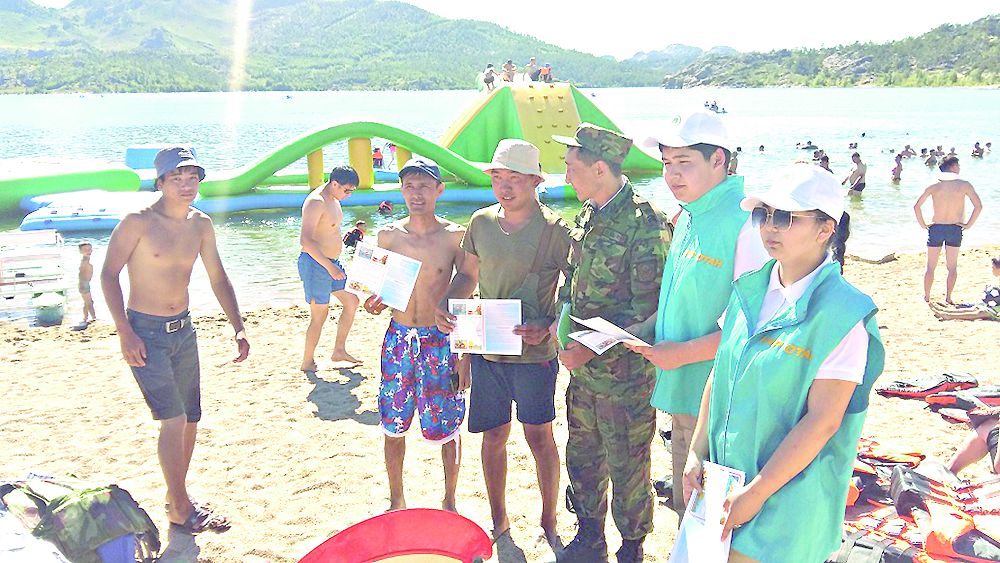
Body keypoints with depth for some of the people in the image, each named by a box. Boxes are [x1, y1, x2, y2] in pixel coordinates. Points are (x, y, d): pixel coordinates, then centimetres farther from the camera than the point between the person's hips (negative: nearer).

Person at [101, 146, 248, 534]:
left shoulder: (200, 224, 4)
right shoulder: (139, 222, -13)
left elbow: (218, 279, 10)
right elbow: (109, 274, -12)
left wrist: (238, 327, 2)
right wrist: (125, 334, -18)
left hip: (183, 329, 6)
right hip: (146, 332, -6)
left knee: (191, 418, 10)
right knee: (173, 419, -9)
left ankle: (177, 495, 28)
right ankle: (179, 509, 5)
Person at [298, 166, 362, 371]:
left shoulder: (333, 200, 10)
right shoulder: (316, 202, -21)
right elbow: (306, 240, -29)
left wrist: (344, 237, 12)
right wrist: (329, 266, -31)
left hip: (331, 263, 10)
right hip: (315, 264, -10)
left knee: (352, 302, 15)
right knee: (320, 315, -3)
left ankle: (339, 351, 24)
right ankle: (307, 363, 11)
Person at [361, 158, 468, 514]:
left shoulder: (455, 236, -6)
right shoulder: (388, 236, 2)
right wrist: (374, 301, -12)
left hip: (440, 340, -3)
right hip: (399, 338, 3)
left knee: (446, 428, 5)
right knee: (393, 426, 11)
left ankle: (449, 501, 26)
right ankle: (396, 500, 31)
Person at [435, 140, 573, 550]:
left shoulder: (554, 229, -9)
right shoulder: (481, 222, 4)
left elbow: (576, 289, -6)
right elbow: (467, 275, 15)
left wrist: (548, 325, -21)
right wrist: (445, 306, -3)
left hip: (534, 352, -4)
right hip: (486, 348, 4)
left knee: (539, 437, 6)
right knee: (494, 435, 13)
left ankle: (549, 523, 24)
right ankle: (498, 521, 29)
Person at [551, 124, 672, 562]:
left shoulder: (646, 224, -19)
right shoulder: (588, 215, 6)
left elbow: (647, 312, -19)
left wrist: (593, 348, -22)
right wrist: (563, 322, 1)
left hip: (624, 373, -8)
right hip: (583, 367, 8)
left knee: (626, 468, 8)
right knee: (581, 456, 20)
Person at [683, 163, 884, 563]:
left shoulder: (842, 313, -17)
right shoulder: (750, 289, 2)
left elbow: (823, 421, -19)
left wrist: (756, 493, -18)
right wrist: (697, 452, 3)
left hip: (791, 494, -6)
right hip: (726, 478, 6)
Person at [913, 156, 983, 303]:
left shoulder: (934, 185, -2)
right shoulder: (964, 185, -5)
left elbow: (917, 206, -7)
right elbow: (978, 206, -10)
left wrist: (923, 224, 1)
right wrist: (968, 225, -2)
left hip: (935, 229, 0)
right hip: (955, 229, 0)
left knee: (931, 267, 10)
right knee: (952, 267, 13)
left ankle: (927, 297, 15)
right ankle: (948, 298, 11)